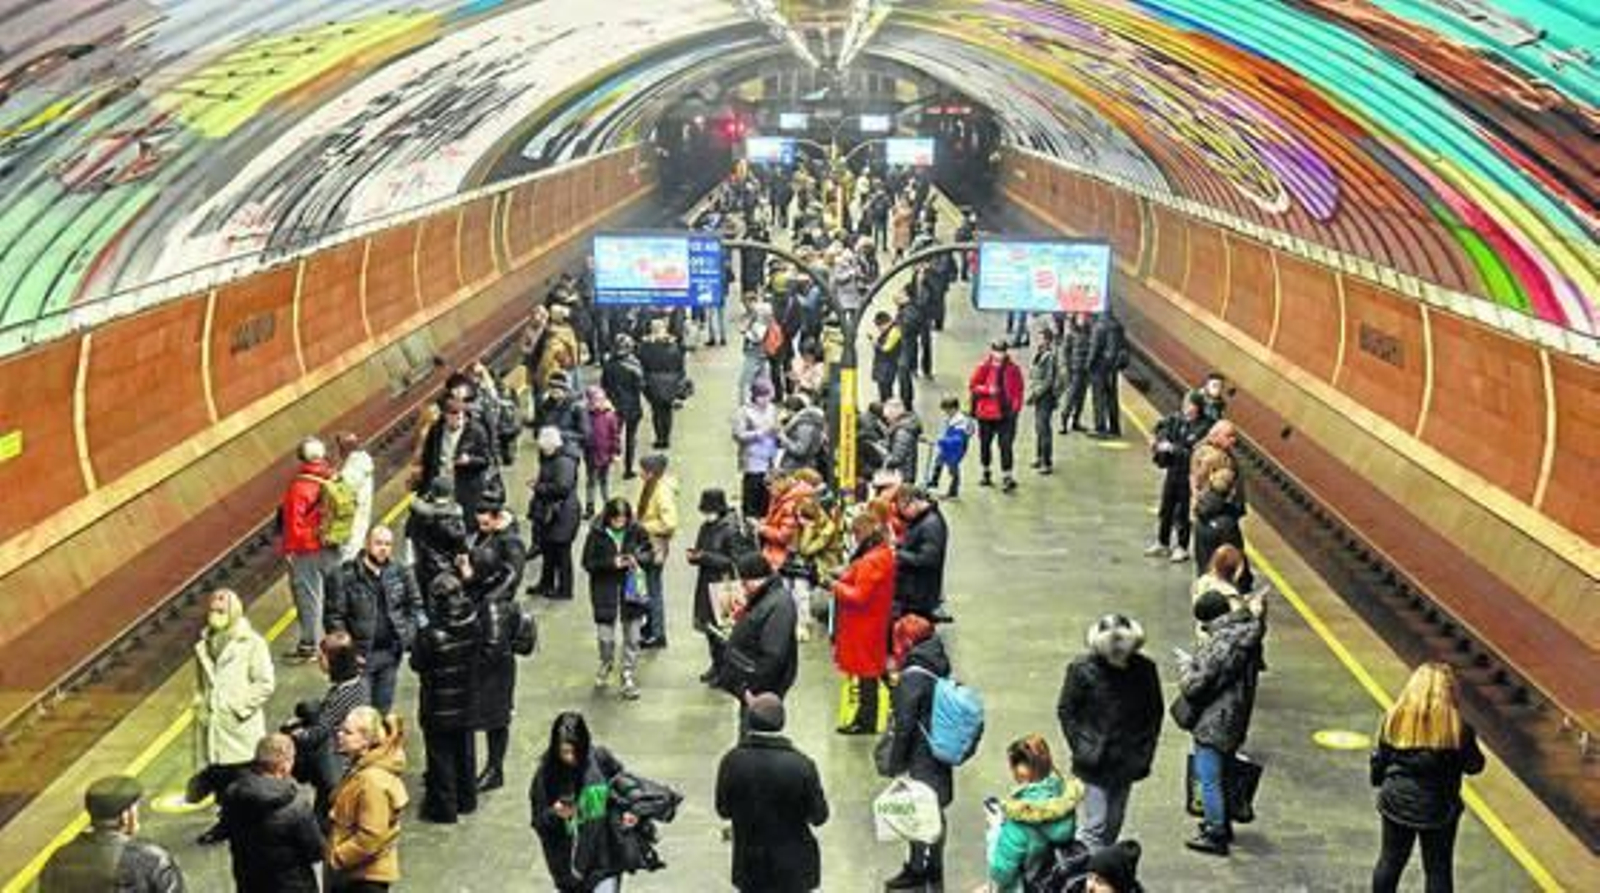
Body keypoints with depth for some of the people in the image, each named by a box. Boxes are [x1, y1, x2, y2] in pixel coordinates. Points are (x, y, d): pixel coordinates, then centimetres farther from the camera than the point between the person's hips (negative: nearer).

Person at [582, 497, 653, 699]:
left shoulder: (636, 531, -6)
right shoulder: (597, 534, -11)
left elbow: (649, 553, 6)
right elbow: (588, 562, -8)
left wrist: (637, 558, -15)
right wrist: (612, 563, -20)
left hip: (631, 588, 1)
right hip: (605, 590, -1)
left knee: (632, 637, 5)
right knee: (605, 637, 6)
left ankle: (629, 676, 20)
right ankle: (606, 664, 39)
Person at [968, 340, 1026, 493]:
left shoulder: (1013, 370, -2)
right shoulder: (984, 367, -3)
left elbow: (1018, 392, 2)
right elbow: (972, 386, -1)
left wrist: (1015, 409, -7)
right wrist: (988, 390, -16)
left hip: (1005, 414, -2)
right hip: (986, 413, 2)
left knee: (1005, 445, -8)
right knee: (985, 444, 13)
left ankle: (1007, 477, -6)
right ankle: (986, 474, 31)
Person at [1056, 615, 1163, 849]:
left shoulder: (1144, 669, -4)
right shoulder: (1082, 669, -12)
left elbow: (1155, 713, 8)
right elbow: (1065, 711, -3)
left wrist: (1145, 751, 1)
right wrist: (1081, 748, -11)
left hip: (1126, 764, 3)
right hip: (1093, 764, -3)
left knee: (1113, 827, 13)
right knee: (1094, 826, -6)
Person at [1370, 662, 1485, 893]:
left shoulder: (1395, 718, -9)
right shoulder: (1456, 727, -18)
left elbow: (1380, 759, 0)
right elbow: (1474, 766, -6)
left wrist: (1380, 784, 17)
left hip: (1396, 802, 3)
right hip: (1437, 808, -3)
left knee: (1390, 861, 18)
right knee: (1438, 868, 11)